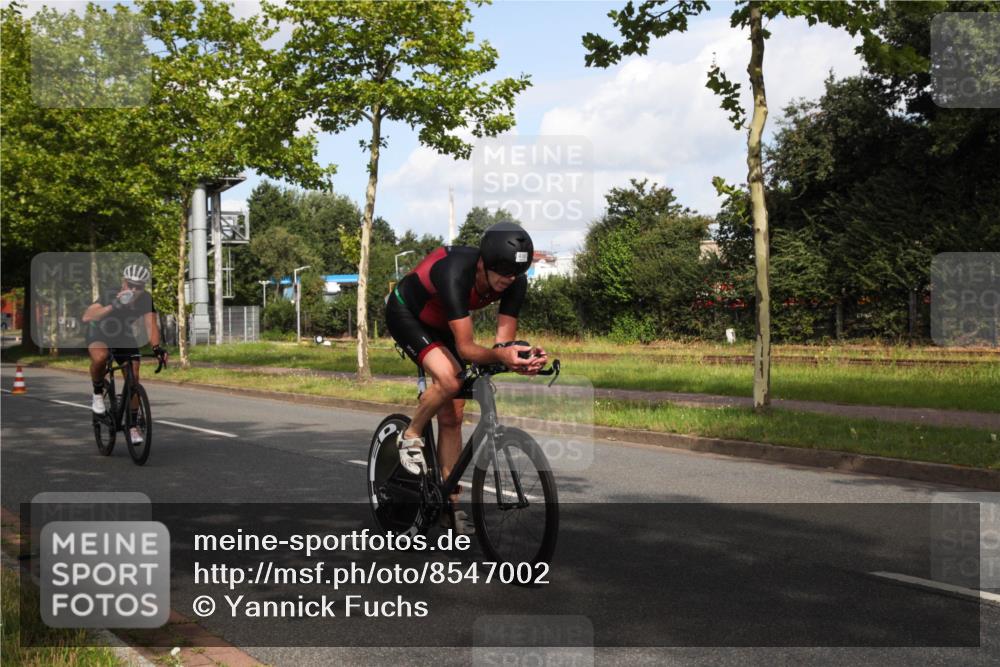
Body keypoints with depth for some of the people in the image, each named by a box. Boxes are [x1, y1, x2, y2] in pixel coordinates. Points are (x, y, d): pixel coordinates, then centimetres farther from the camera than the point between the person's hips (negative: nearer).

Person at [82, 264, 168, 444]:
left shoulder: (145, 299, -20)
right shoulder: (110, 295, -31)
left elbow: (151, 324, -26)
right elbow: (87, 317, -44)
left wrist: (156, 347, -44)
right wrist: (113, 306, -56)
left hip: (124, 336, 4)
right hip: (99, 333, -4)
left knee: (133, 379, -5)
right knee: (100, 358, -38)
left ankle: (132, 426, 9)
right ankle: (98, 394, -9)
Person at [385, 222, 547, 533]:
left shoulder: (515, 282, -23)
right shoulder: (456, 273, -41)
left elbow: (503, 340, -23)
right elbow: (466, 348, -43)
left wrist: (522, 357, -45)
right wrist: (500, 356, -61)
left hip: (441, 323, 6)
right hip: (406, 313, -6)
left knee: (452, 416, 1)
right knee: (448, 380, -32)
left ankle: (451, 505, 8)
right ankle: (411, 437, -4)